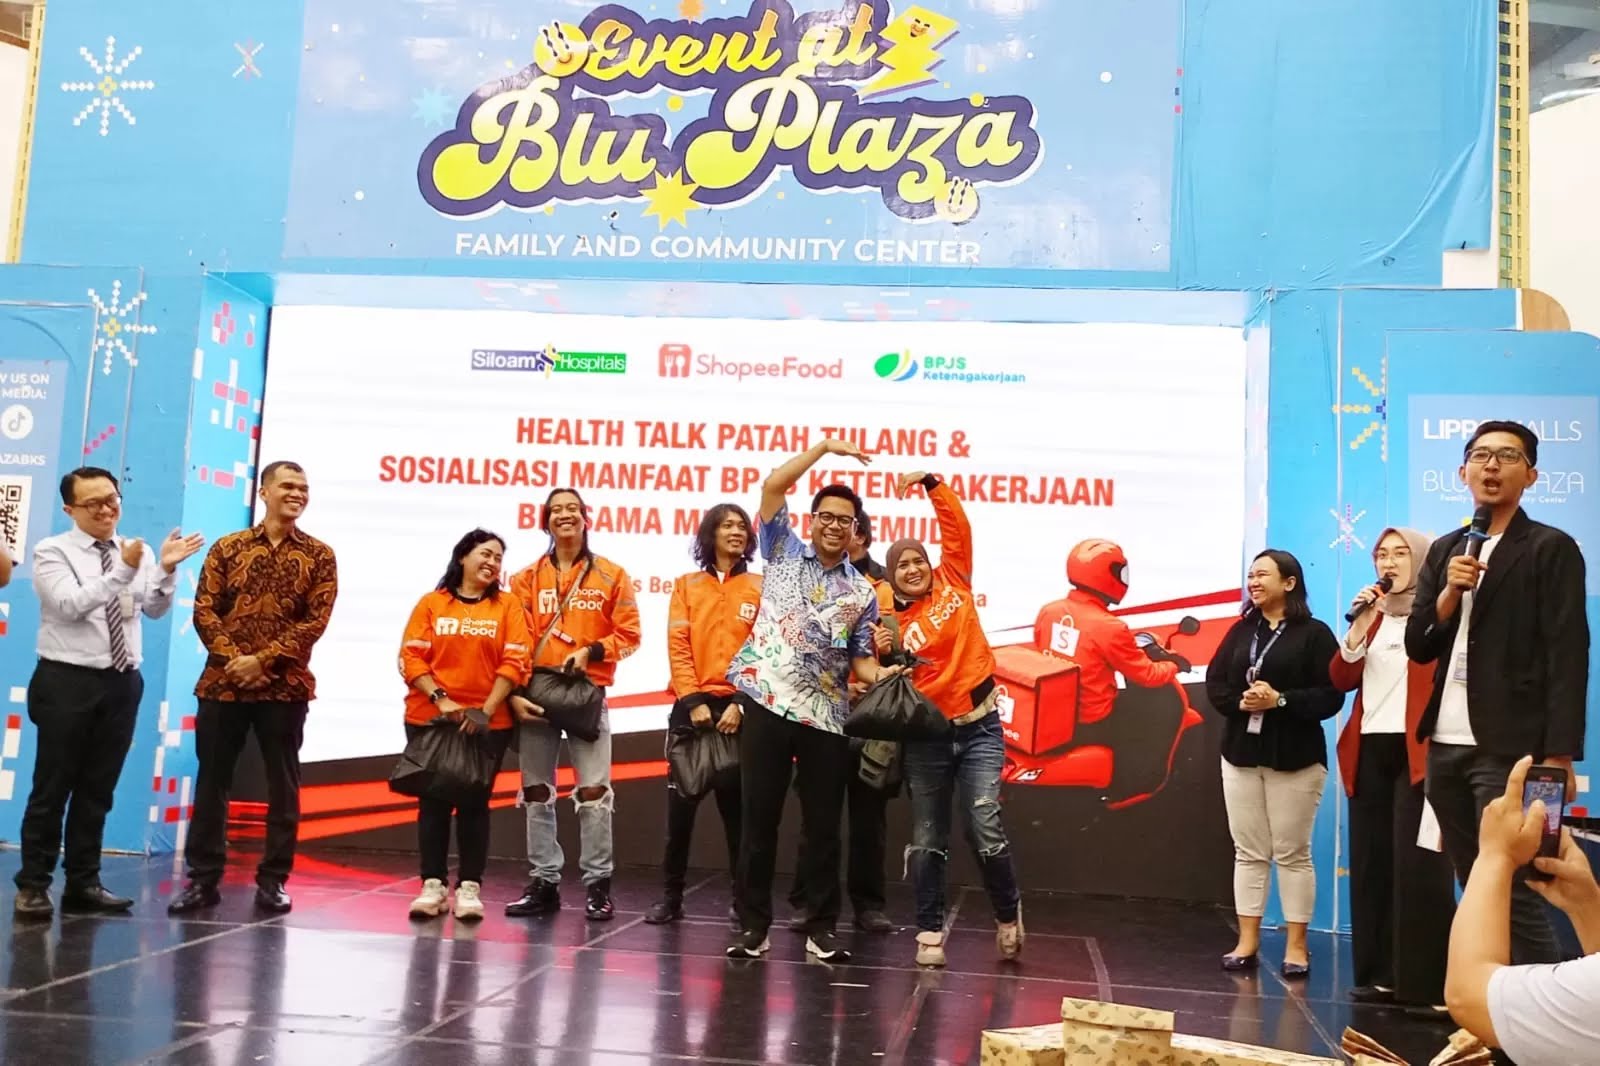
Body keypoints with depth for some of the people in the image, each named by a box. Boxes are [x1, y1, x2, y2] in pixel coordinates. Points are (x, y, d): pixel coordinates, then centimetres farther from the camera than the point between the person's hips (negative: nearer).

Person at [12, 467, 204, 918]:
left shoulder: (139, 552, 8)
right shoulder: (52, 551, -3)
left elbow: (155, 609, -2)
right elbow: (71, 605, -18)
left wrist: (166, 570, -20)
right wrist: (123, 572, -27)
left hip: (122, 683, 4)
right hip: (67, 681, -4)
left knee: (98, 789, 11)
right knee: (52, 788, 1)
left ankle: (83, 882, 19)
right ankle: (33, 884, 11)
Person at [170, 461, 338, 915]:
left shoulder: (319, 556, 4)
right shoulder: (227, 548, 7)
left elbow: (315, 621, -5)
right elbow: (204, 609, 1)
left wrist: (262, 660, -14)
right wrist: (231, 659, -13)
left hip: (285, 687, -1)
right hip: (222, 682, 1)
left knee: (282, 783, 4)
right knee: (212, 779, 6)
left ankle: (273, 879, 13)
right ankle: (203, 877, 15)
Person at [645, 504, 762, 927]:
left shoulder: (761, 587, 7)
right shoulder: (686, 586, 10)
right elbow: (678, 648, 2)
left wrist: (741, 703, -10)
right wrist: (694, 701, -9)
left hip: (740, 708, -1)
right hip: (693, 705, 1)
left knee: (737, 804, 2)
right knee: (681, 802, 1)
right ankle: (671, 896, 9)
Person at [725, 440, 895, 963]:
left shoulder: (862, 593, 11)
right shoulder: (785, 553, 8)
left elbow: (861, 659, 9)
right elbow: (773, 484, -2)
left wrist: (884, 677, -13)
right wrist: (825, 446, -1)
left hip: (827, 717, 2)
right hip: (769, 704, -1)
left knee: (823, 825, 6)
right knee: (759, 819, 2)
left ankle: (822, 928, 17)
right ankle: (754, 926, 12)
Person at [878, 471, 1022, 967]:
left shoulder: (953, 582, 4)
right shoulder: (892, 622, 2)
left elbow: (957, 526, -1)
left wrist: (930, 482, -8)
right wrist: (881, 655, -18)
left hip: (979, 728, -1)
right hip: (925, 736, 1)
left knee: (985, 830, -7)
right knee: (927, 840, 6)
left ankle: (1008, 914, 17)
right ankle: (929, 931, 18)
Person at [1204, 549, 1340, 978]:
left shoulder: (1314, 633, -5)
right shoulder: (1241, 631, 10)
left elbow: (1331, 696, -12)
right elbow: (1214, 684, 5)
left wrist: (1280, 700, -21)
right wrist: (1240, 702, -14)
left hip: (1295, 758, -4)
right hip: (1241, 753, 4)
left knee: (1292, 852, 3)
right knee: (1248, 851, 8)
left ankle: (1296, 945, 12)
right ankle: (1247, 941, 14)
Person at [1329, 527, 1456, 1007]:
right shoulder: (1374, 614, 16)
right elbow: (1341, 680, 8)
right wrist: (1359, 626, -3)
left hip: (1418, 751, -6)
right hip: (1369, 750, 6)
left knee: (1416, 866, -7)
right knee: (1371, 863, 6)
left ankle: (1424, 981, 0)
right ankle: (1379, 973, 13)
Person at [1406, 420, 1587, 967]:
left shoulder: (1552, 549, -3)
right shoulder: (1445, 550, 14)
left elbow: (1567, 657, -9)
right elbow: (1418, 646, 10)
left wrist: (1559, 756, -15)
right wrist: (1449, 593, -8)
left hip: (1509, 750, -6)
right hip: (1447, 746, 6)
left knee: (1512, 893, -7)